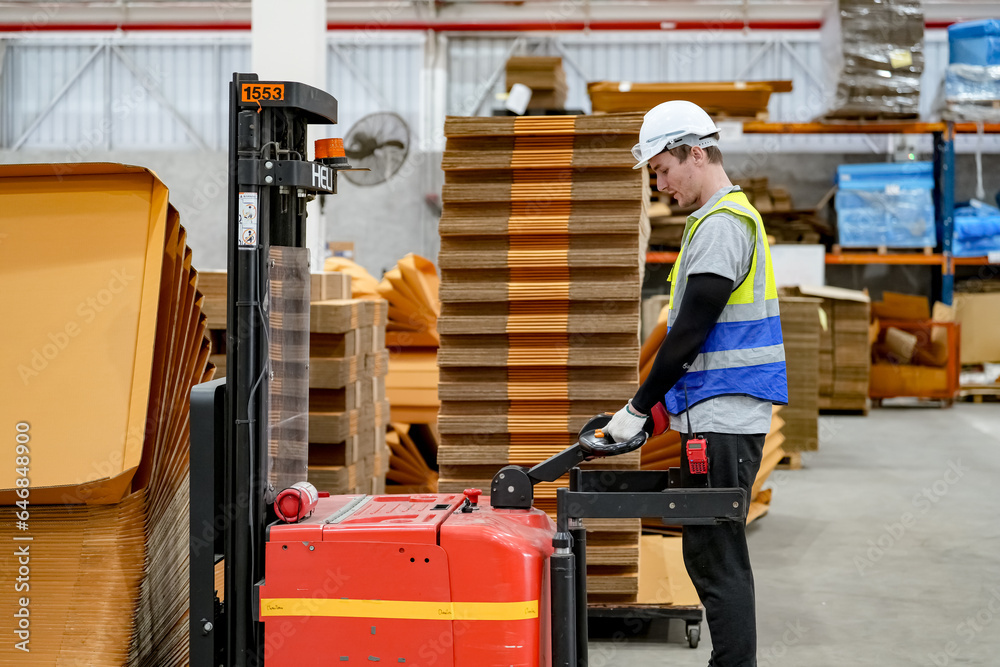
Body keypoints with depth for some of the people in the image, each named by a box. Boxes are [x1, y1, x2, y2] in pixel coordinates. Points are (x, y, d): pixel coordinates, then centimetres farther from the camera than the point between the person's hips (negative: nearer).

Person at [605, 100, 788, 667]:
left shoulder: (722, 224, -13)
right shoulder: (733, 217, 20)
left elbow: (691, 329, -17)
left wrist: (639, 407, -10)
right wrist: (662, 400, 18)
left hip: (722, 420, -10)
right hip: (716, 417, 10)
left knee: (718, 557, -7)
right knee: (708, 552, 14)